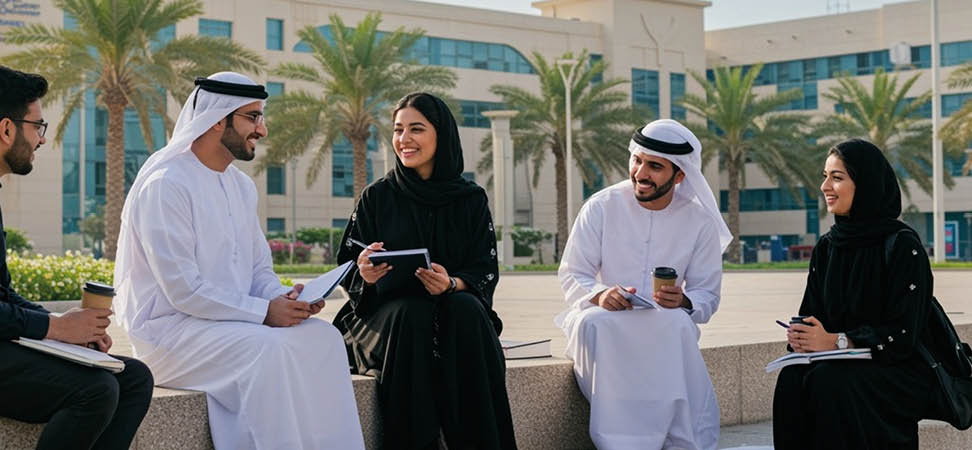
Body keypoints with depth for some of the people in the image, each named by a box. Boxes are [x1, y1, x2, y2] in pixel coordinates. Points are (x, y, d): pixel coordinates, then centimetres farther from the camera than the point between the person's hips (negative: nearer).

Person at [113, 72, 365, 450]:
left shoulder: (241, 186, 12)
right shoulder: (166, 185, -15)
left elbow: (259, 270, 16)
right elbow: (183, 290, -21)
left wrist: (283, 297, -7)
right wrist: (264, 312, -21)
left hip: (229, 321, 8)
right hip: (170, 328, -8)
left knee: (322, 338, -14)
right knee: (271, 350, -30)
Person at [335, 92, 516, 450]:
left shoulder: (471, 199, 7)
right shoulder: (377, 197, 6)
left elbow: (486, 271, 1)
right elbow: (347, 267, 5)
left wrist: (453, 284, -21)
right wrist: (364, 275, -20)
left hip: (454, 307, 1)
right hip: (388, 312, -1)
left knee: (466, 312, -33)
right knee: (411, 315, -34)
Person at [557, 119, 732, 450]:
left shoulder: (700, 221, 2)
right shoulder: (602, 207, -1)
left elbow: (708, 295, 3)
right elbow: (571, 275, -2)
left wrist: (684, 302, -22)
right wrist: (599, 295, -25)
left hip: (667, 327, 0)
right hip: (606, 320, 0)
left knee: (677, 323, -35)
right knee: (594, 322, -36)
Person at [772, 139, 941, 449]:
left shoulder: (902, 246, -10)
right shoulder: (826, 247, 10)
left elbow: (904, 335, -15)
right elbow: (812, 315, 9)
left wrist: (834, 341, -23)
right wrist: (801, 337, -15)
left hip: (902, 373, -5)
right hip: (844, 363, 5)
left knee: (829, 380, -33)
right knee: (793, 378, -26)